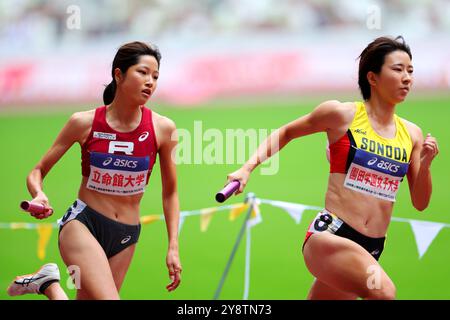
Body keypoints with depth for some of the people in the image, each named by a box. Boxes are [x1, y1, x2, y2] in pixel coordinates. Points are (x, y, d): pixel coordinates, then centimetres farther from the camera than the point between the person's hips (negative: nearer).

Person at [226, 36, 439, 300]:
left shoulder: (412, 134, 9)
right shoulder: (342, 114, -4)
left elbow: (420, 203, 12)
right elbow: (285, 133, 11)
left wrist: (425, 164, -5)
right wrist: (248, 168, 0)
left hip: (370, 249, 6)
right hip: (329, 236, -6)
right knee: (383, 291, -32)